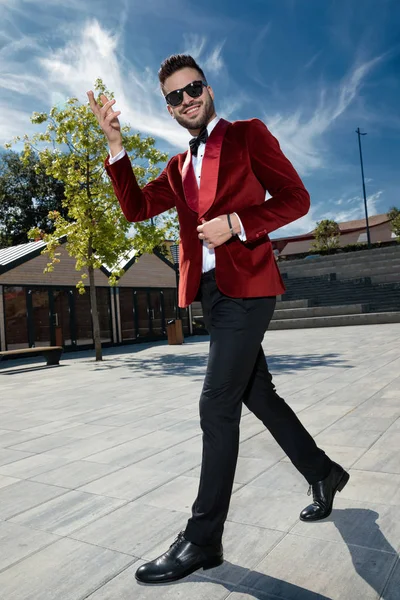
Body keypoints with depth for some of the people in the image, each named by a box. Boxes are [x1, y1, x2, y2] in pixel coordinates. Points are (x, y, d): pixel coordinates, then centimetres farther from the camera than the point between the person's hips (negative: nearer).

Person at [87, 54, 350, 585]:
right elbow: (137, 208, 9)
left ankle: (202, 540, 4)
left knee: (217, 405, -10)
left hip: (246, 287, -7)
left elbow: (295, 198, -3)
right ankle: (323, 474, 35)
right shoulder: (179, 166, 20)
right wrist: (115, 143, 2)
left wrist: (235, 224, -15)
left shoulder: (249, 134, 4)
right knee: (257, 394, 14)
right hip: (210, 292, 7)